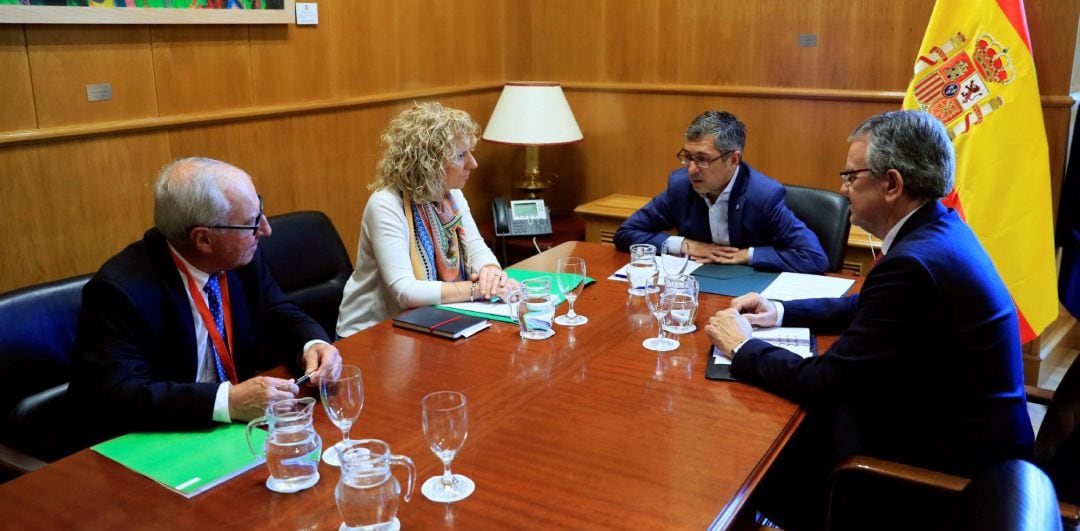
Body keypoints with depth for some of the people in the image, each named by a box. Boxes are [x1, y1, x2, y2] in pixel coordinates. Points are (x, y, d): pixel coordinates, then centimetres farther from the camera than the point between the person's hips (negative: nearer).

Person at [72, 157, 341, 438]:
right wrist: (229, 401, -34)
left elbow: (281, 316, 9)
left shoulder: (243, 257, -5)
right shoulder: (120, 289, -20)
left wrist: (313, 345, -12)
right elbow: (116, 395, -25)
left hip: (240, 428, 5)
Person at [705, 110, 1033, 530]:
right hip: (949, 420, 9)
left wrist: (743, 347, -9)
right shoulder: (938, 228, 2)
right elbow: (868, 308, 16)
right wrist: (782, 312, 8)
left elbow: (824, 380, -24)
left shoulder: (914, 263, -28)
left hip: (950, 459, -8)